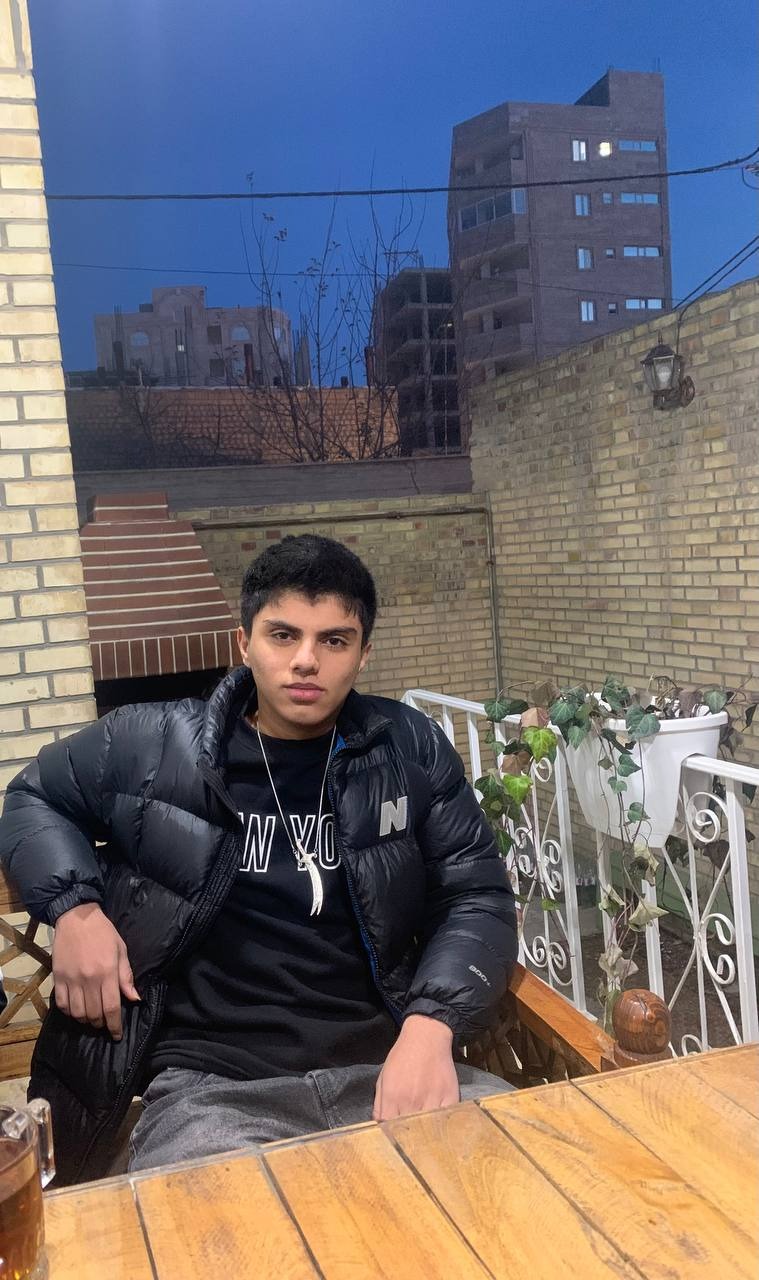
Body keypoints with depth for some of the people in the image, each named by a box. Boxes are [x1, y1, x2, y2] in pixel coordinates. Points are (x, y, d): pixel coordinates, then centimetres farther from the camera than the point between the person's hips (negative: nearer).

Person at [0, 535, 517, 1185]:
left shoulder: (410, 749, 5)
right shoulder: (152, 746, 1)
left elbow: (478, 897, 4)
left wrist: (430, 1025, -15)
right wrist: (75, 909, -2)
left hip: (388, 1061, 3)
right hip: (213, 1082, -2)